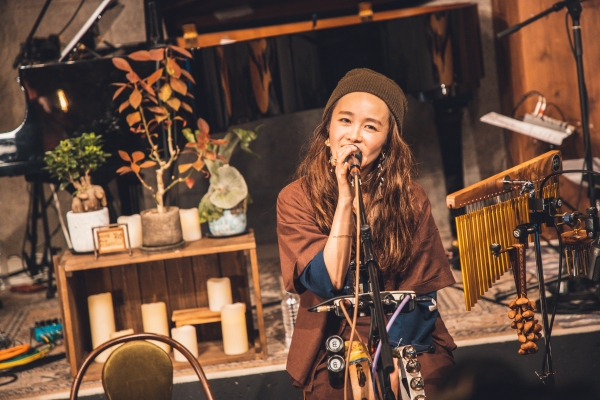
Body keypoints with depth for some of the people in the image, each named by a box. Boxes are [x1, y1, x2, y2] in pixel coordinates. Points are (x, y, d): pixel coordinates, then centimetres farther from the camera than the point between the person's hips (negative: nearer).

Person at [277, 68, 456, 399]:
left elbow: (420, 293, 0)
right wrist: (345, 199, -18)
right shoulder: (296, 199, -4)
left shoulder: (410, 199, 0)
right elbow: (328, 283, -13)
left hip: (409, 344, 1)